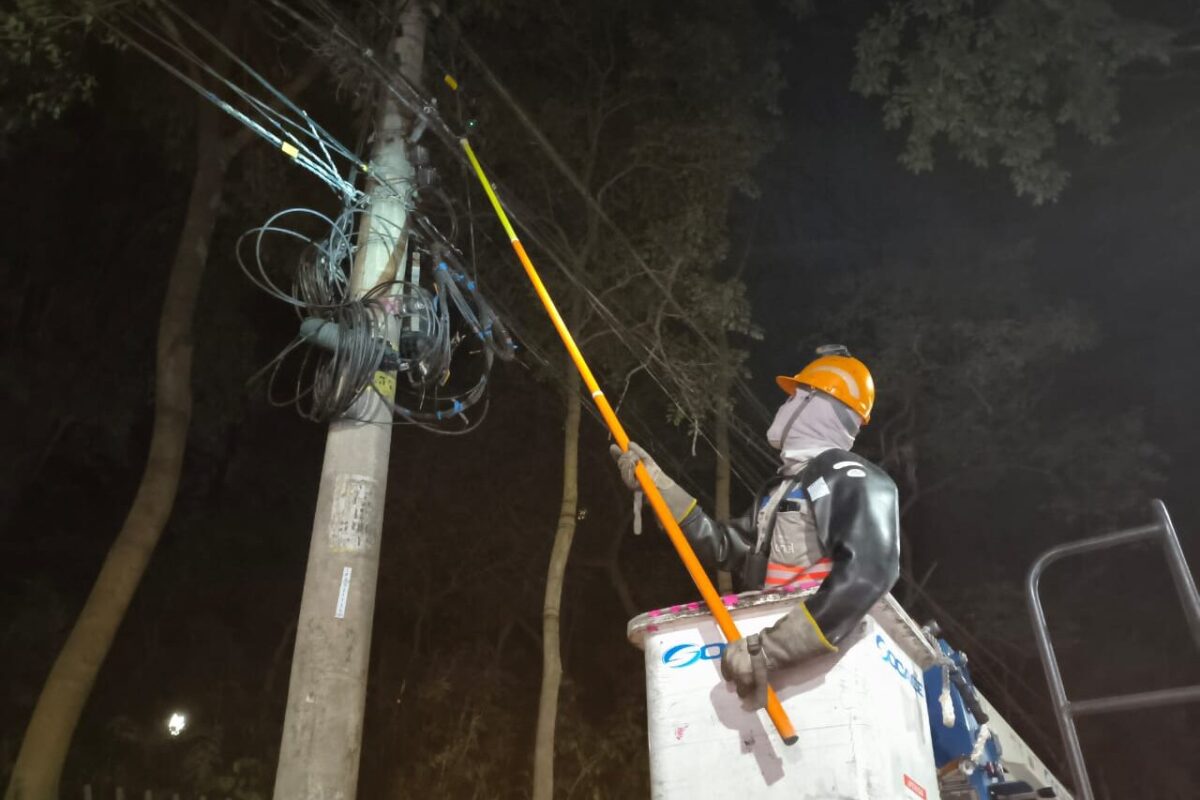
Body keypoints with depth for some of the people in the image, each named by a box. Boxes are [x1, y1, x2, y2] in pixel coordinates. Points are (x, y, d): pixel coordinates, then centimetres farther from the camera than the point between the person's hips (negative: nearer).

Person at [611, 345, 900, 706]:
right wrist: (658, 485, 15)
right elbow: (722, 545, 19)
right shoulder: (779, 489, 21)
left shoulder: (854, 481, -8)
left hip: (826, 663, -8)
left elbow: (866, 572, -24)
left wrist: (771, 647, -31)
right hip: (778, 669, 8)